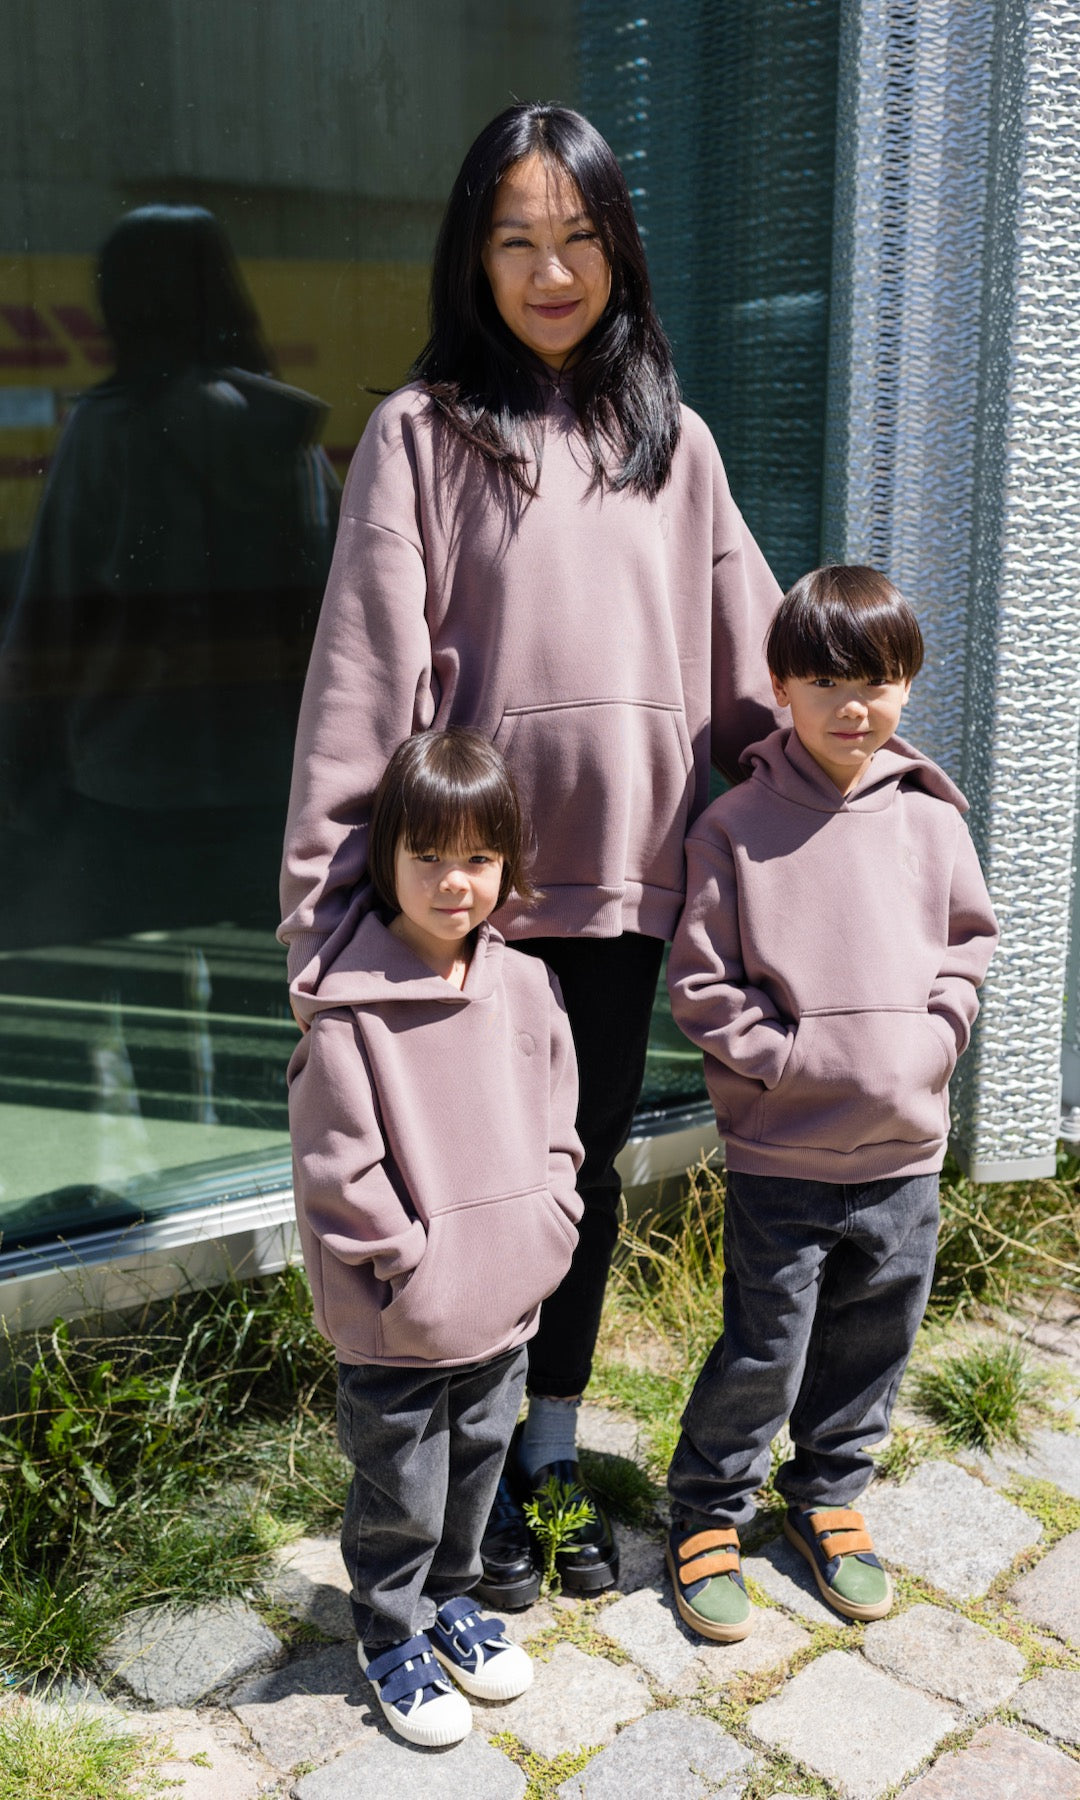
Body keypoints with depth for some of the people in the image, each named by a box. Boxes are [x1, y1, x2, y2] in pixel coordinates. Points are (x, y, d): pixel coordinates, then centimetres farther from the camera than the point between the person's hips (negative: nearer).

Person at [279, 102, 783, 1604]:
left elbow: (751, 655, 11)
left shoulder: (673, 440, 10)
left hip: (626, 874, 4)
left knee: (589, 1167, 14)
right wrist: (333, 901, -13)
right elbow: (364, 682, -9)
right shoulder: (421, 433, -2)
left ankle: (554, 1451, 33)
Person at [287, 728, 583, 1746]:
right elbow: (338, 1172, -17)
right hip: (398, 1322, -5)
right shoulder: (353, 1010, -19)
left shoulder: (527, 987, -2)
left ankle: (450, 1598, 48)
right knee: (400, 1497, 14)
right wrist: (420, 1264, -15)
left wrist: (539, 1241, -1)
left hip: (505, 1307, 5)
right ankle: (391, 1636, 38)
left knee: (476, 1469, 24)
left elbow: (555, 1131, 7)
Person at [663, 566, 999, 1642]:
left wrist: (927, 1040, -4)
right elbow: (699, 981, -5)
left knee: (872, 1342, 17)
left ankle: (827, 1495, 40)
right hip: (779, 1150, -3)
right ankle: (706, 1511, 28)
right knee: (763, 1352, 4)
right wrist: (784, 1059, -13)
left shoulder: (929, 816, 2)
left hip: (904, 1148, 4)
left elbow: (968, 945, 11)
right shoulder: (736, 826, -7)